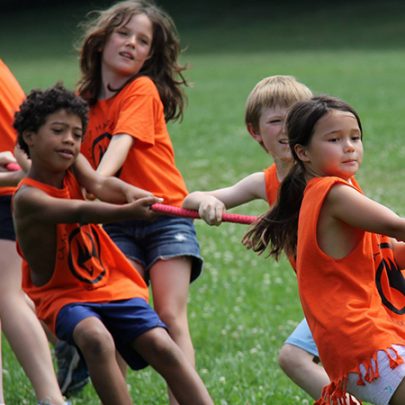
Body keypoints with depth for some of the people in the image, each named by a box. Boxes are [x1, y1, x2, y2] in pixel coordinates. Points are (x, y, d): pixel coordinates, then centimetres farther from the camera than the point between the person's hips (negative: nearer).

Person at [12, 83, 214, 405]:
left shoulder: (72, 165, -2)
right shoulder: (28, 198, -20)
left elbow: (99, 185, -20)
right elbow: (79, 211, -36)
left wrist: (130, 193, -43)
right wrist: (126, 213, -52)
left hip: (110, 283, 5)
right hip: (63, 294, -5)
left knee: (161, 345, -14)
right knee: (96, 338, -36)